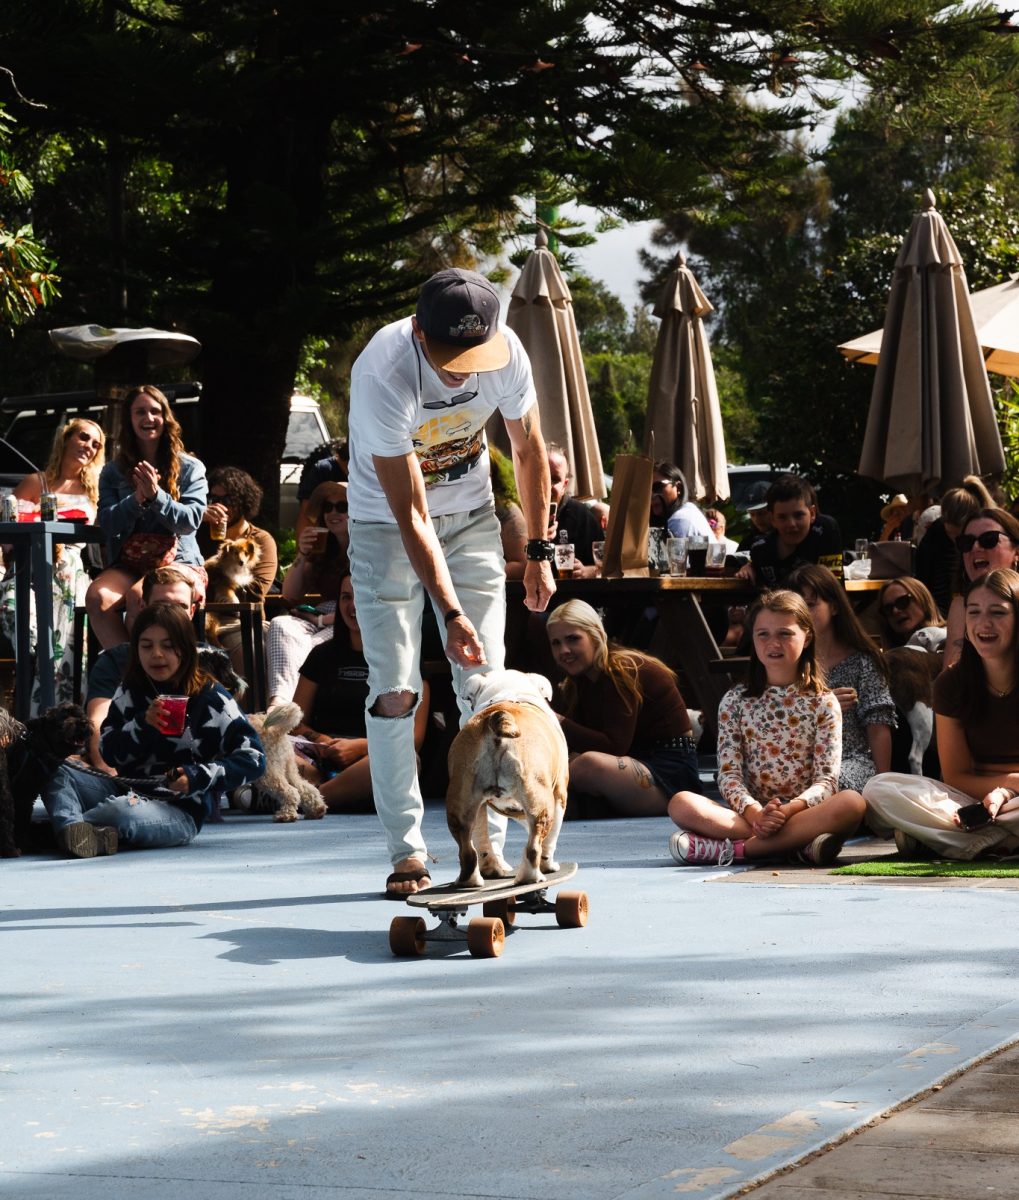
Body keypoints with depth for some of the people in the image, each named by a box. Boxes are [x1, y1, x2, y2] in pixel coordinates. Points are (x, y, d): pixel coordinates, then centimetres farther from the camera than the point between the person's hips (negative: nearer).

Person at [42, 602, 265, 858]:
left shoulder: (210, 698, -2)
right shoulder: (129, 694, 12)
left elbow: (253, 759, -4)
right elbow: (110, 754, 6)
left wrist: (198, 776, -16)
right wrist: (142, 724, -11)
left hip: (181, 810, -5)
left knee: (121, 813, -39)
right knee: (55, 771, -18)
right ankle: (75, 832, -45)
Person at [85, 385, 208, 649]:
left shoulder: (190, 468, 9)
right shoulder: (113, 472, 15)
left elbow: (190, 521, -3)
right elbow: (108, 524, 3)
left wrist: (156, 496, -18)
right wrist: (137, 500, -15)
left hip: (178, 562, -2)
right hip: (128, 564, 2)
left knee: (138, 596, -36)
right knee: (97, 596, -32)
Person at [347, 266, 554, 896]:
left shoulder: (505, 351, -21)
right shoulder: (383, 376, -33)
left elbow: (530, 450, 0)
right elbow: (410, 514, -31)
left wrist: (540, 549, 3)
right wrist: (451, 612, -35)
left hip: (472, 515, 3)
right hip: (386, 521, -3)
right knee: (395, 690, -9)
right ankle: (407, 851, -2)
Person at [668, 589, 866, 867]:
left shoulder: (823, 703, 7)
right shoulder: (735, 701, 11)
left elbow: (826, 780, -1)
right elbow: (729, 774, 2)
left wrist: (788, 810, -22)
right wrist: (756, 814, -19)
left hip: (803, 811, -1)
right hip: (749, 814, 1)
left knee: (852, 803, -34)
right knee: (681, 803, -26)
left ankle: (734, 848, -34)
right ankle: (798, 844, -34)